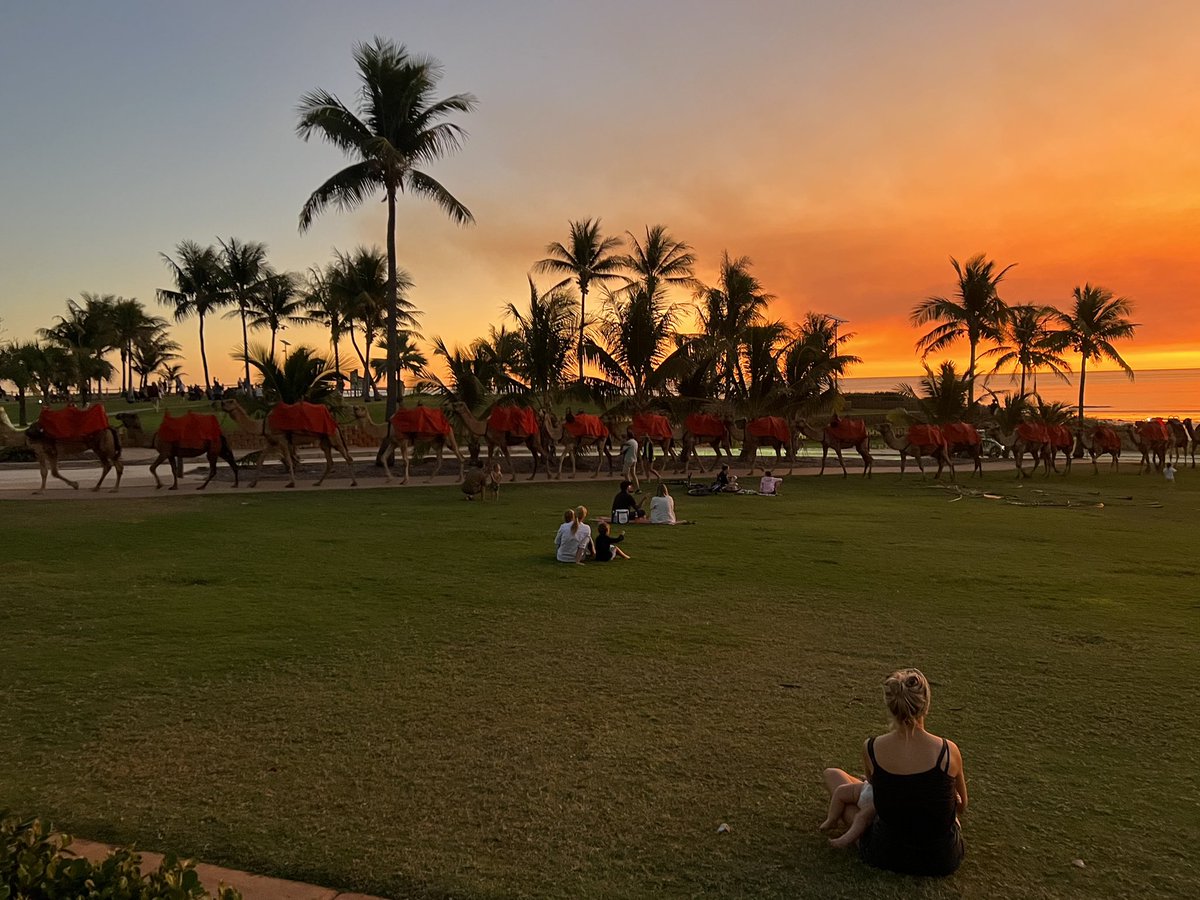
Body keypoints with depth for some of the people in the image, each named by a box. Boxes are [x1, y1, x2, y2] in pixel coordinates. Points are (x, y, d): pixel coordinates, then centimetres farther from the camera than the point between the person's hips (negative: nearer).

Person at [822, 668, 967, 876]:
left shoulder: (871, 749, -17)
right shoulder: (948, 751, -19)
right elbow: (962, 806, 2)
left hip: (885, 855, -1)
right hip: (943, 860, 1)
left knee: (831, 774, 20)